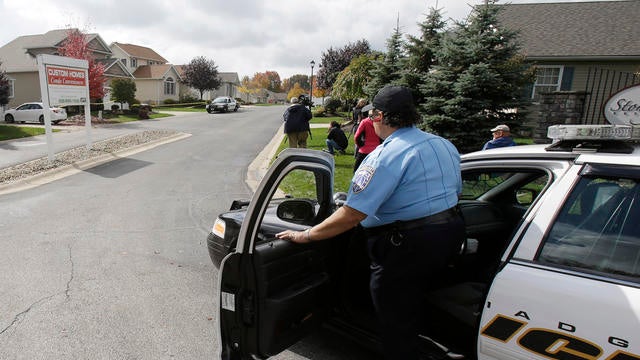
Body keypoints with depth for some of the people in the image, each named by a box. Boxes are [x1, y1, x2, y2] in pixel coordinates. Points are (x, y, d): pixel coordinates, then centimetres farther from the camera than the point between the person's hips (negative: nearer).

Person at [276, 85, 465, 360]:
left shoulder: (386, 156, -22)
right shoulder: (445, 145, 5)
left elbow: (352, 215, -26)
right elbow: (455, 191, 17)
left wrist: (306, 235, -16)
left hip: (409, 244, -9)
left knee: (395, 323, 11)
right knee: (413, 305, 30)